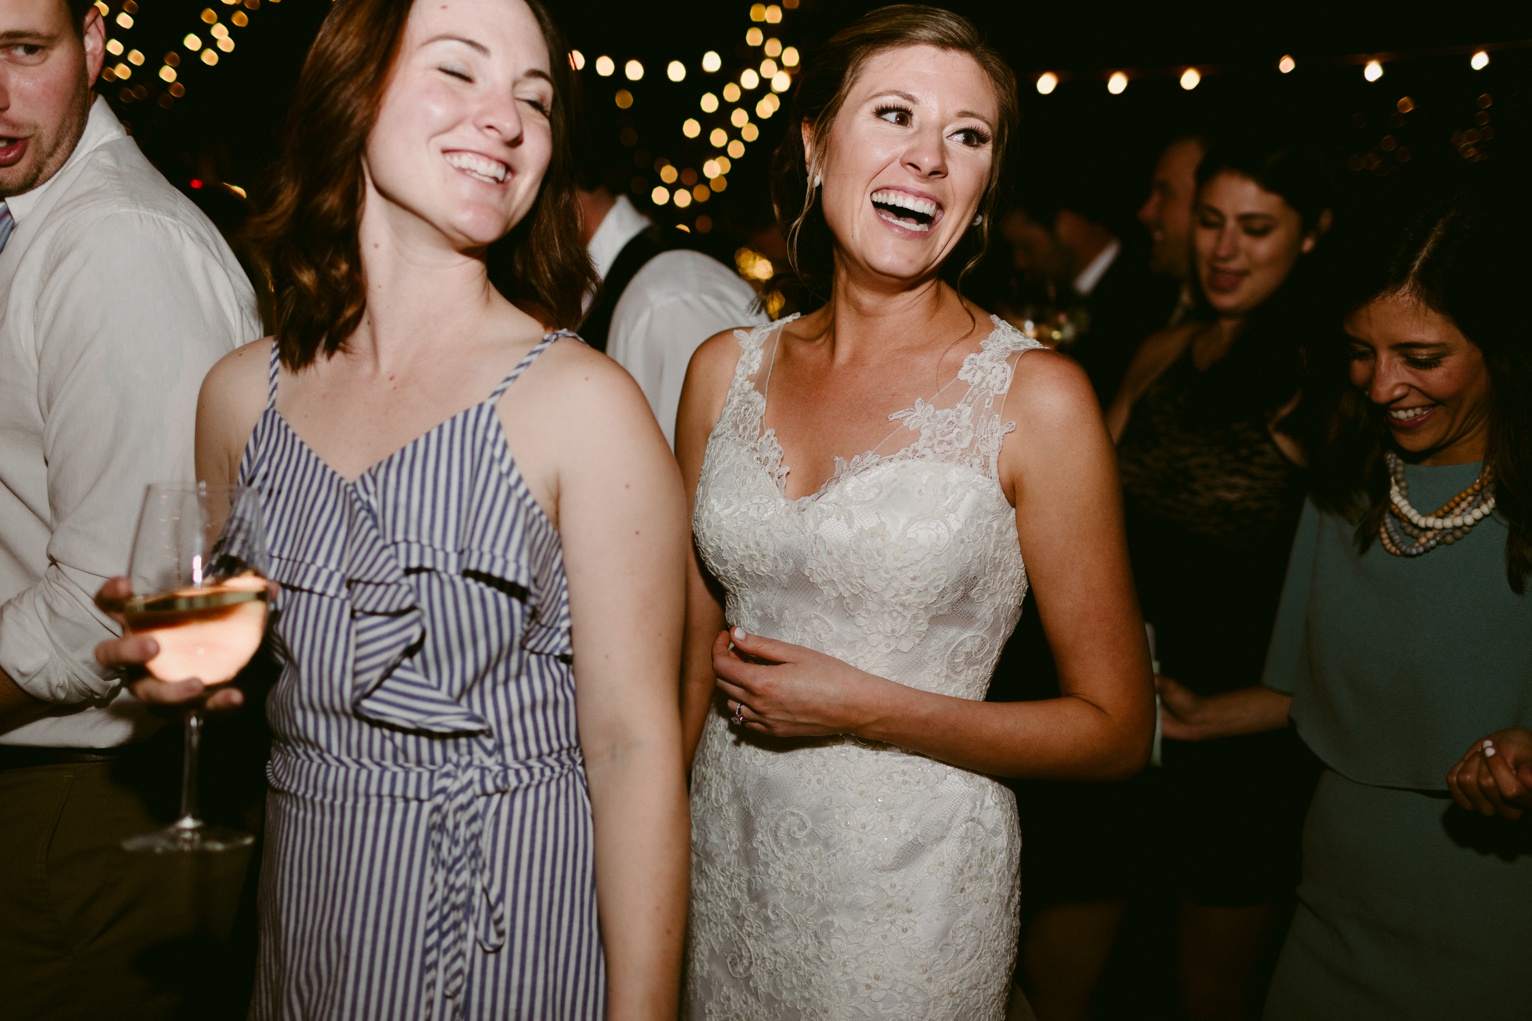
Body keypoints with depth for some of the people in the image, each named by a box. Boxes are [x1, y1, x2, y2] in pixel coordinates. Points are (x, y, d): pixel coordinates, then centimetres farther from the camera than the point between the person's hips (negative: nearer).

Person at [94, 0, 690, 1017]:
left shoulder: (584, 401, -15)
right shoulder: (242, 392, 0)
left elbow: (634, 744, -15)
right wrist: (182, 660, -7)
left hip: (513, 933, -4)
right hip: (302, 924, 5)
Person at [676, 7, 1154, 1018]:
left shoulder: (1035, 395, -12)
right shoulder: (725, 371, 0)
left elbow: (1115, 728, -9)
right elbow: (694, 658, 8)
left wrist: (864, 709, -15)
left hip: (914, 887, -3)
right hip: (727, 855, 4)